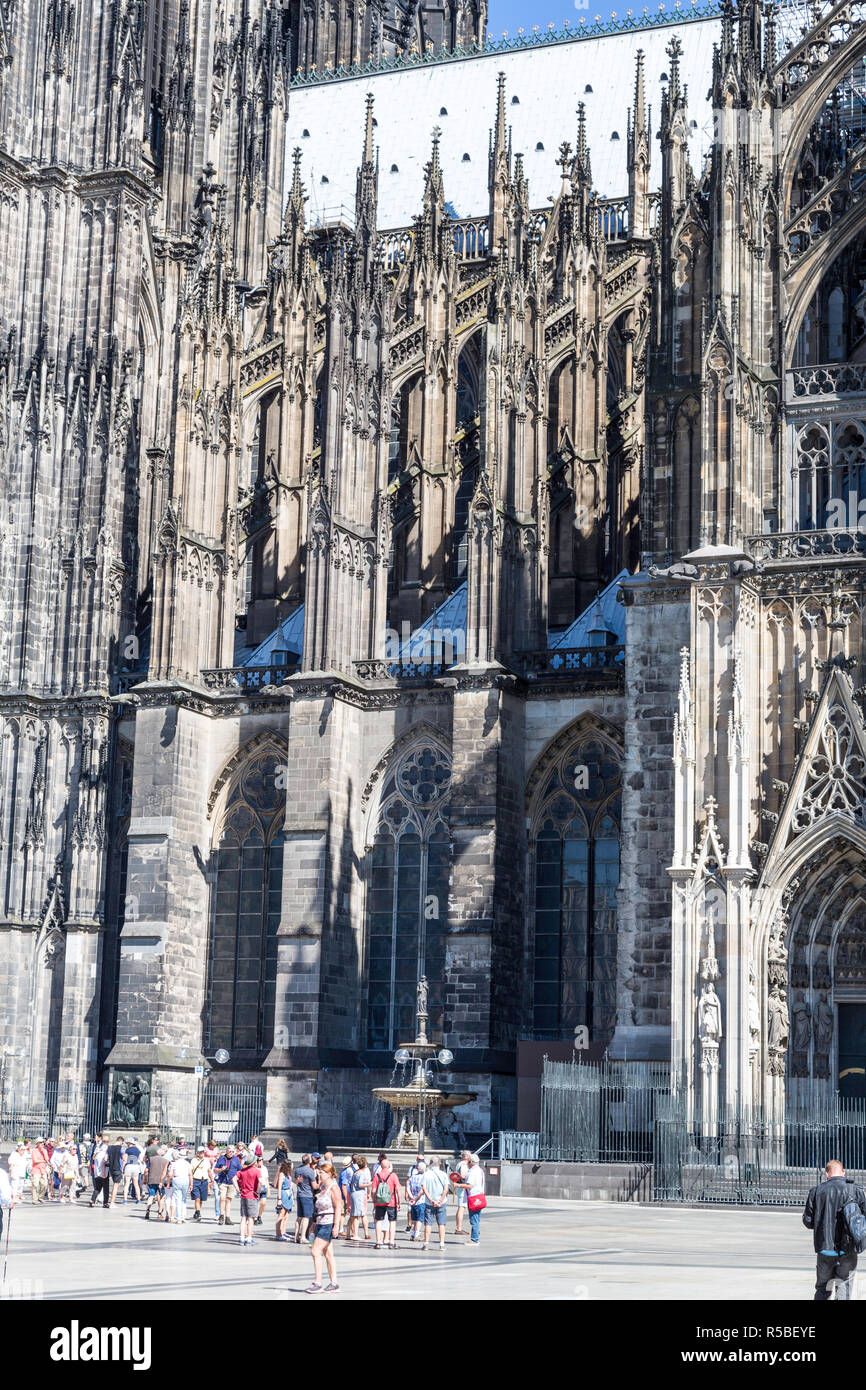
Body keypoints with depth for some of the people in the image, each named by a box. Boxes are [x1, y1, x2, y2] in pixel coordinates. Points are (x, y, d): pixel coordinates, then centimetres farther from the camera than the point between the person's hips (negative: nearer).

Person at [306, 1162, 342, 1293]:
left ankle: (317, 1283, -12)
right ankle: (334, 1283, 14)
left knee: (315, 1251, -13)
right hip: (321, 1223, 9)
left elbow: (338, 1207, -16)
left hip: (329, 1223, -9)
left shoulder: (333, 1188, -11)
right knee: (328, 1254, 10)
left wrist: (336, 1225, -20)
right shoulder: (323, 1187, 15)